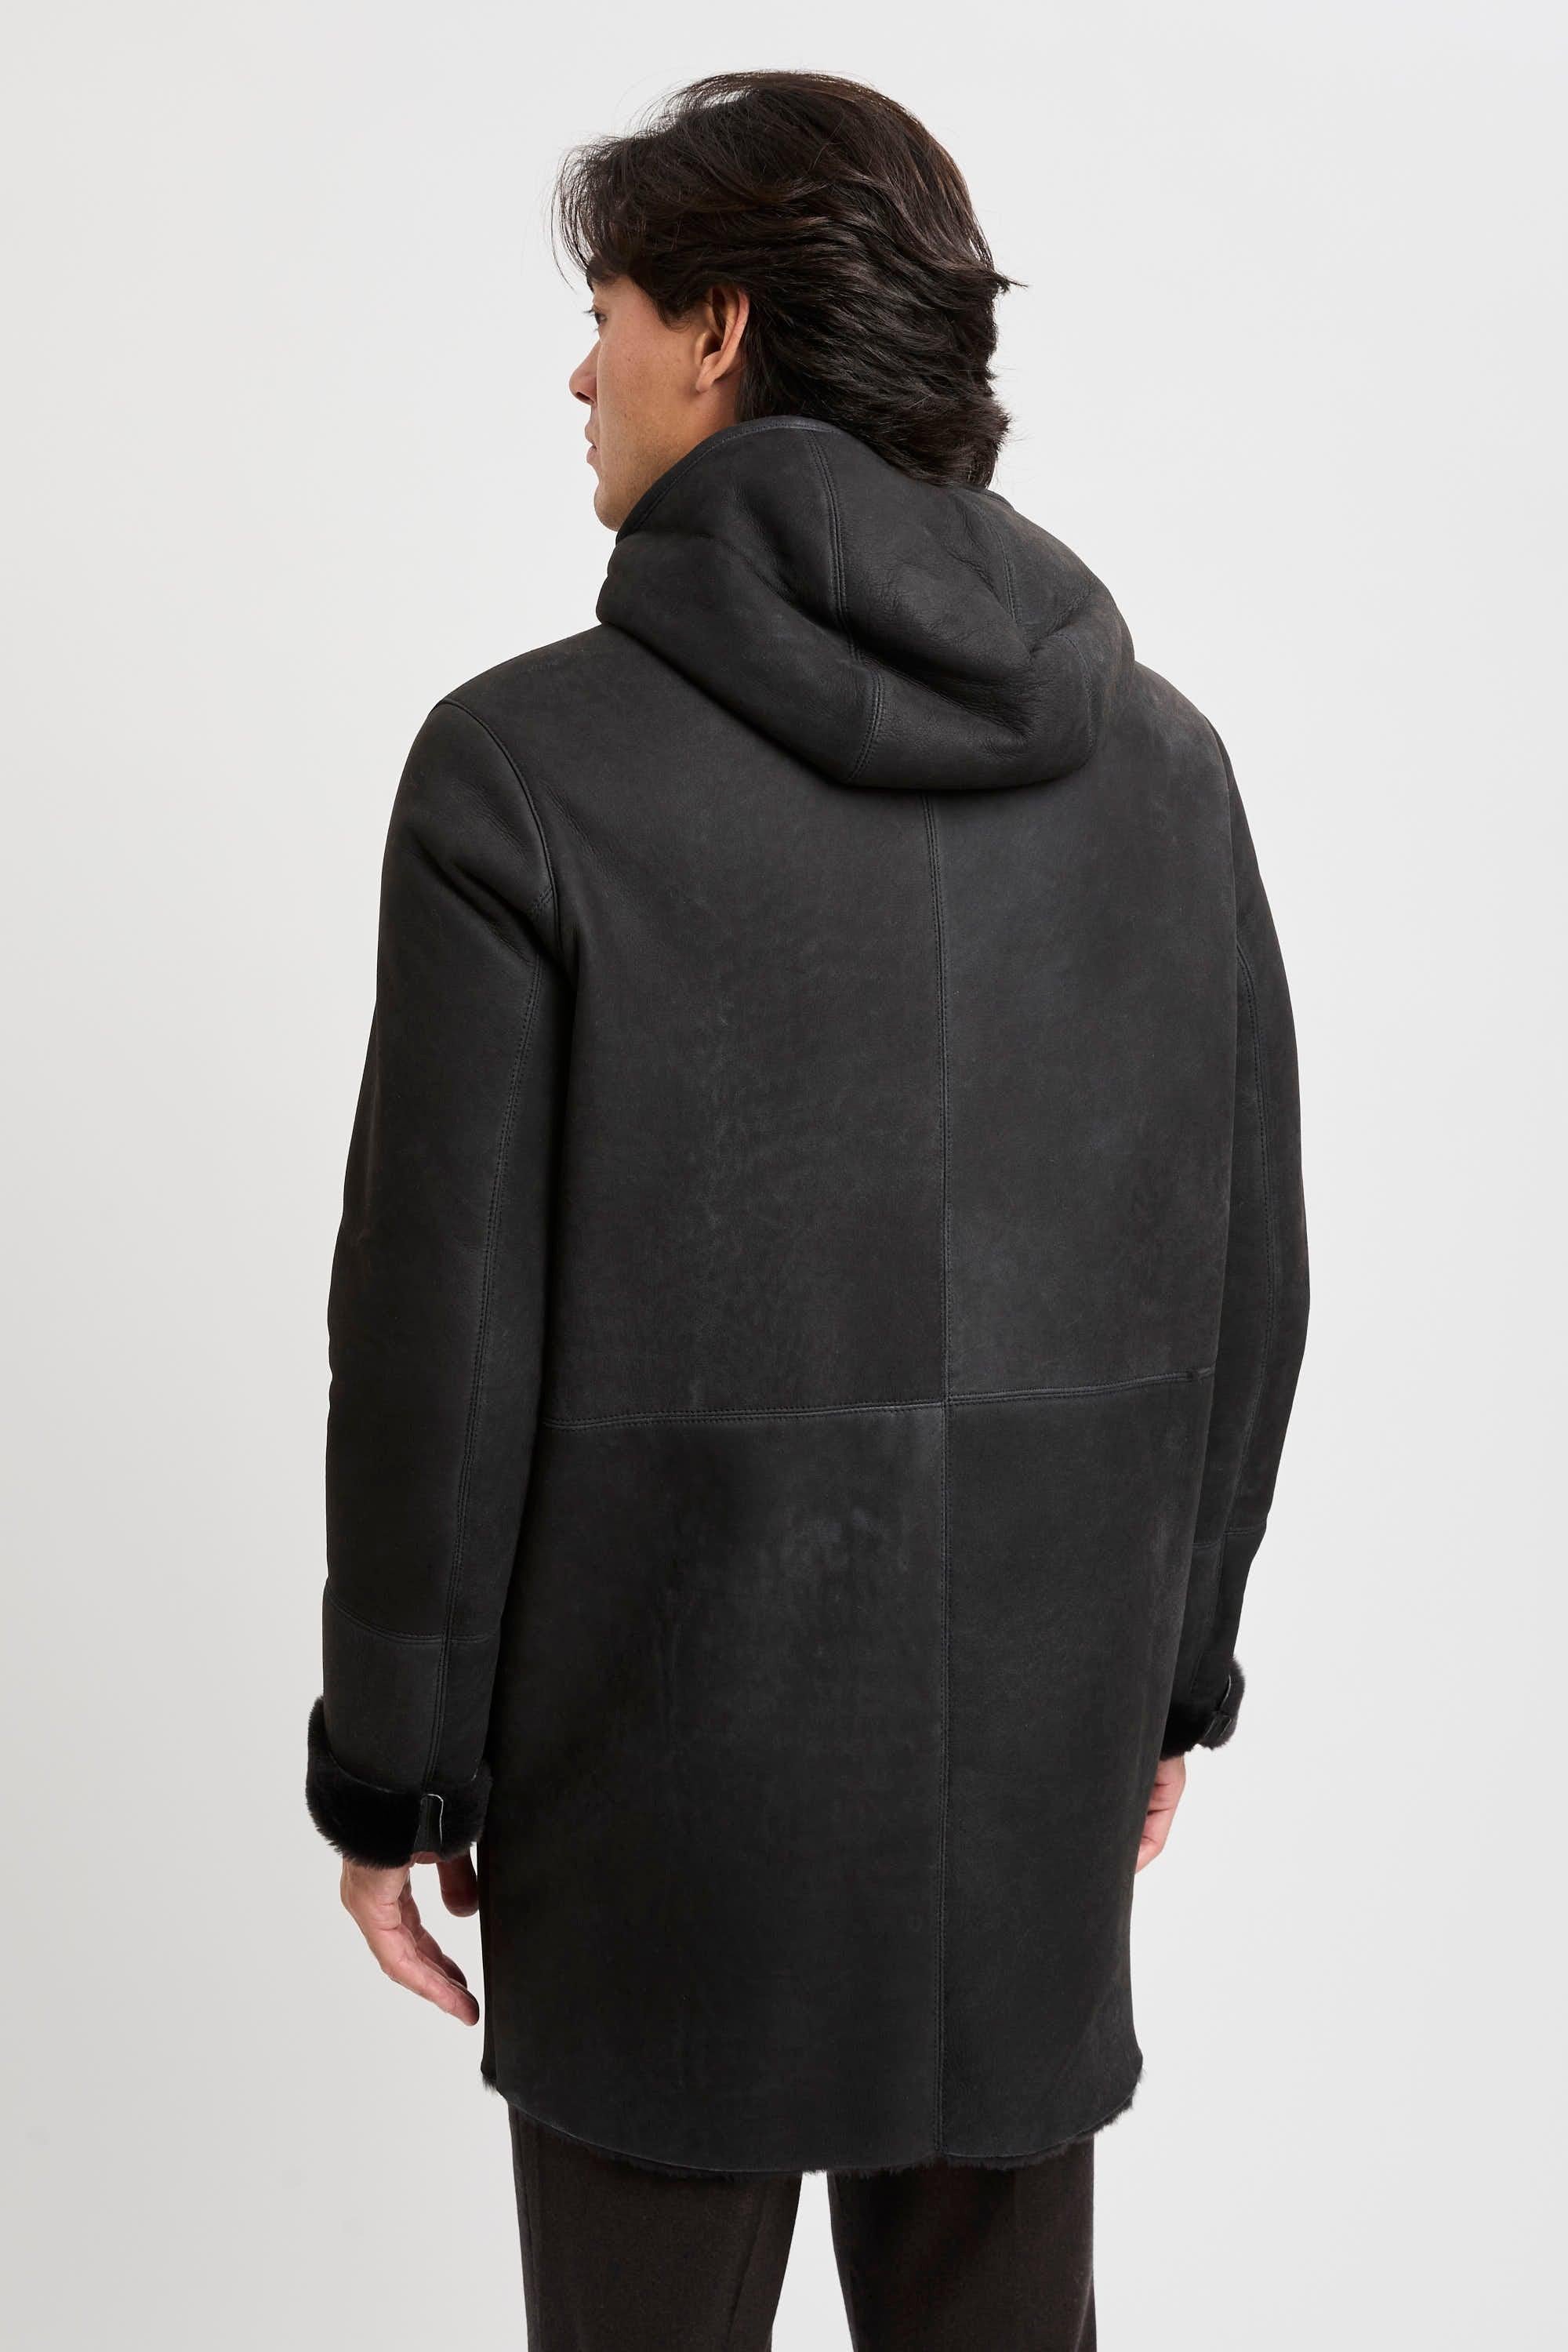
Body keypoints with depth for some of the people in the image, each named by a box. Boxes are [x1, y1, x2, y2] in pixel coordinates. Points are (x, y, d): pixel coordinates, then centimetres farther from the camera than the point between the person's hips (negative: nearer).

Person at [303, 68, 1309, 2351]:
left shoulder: (532, 761, -14)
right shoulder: (1157, 754, 0)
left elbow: (440, 1323, -13)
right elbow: (1251, 1275, 4)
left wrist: (391, 1764, -2)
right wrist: (1174, 1663, 16)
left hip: (675, 1746, -4)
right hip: (1040, 1732, 4)